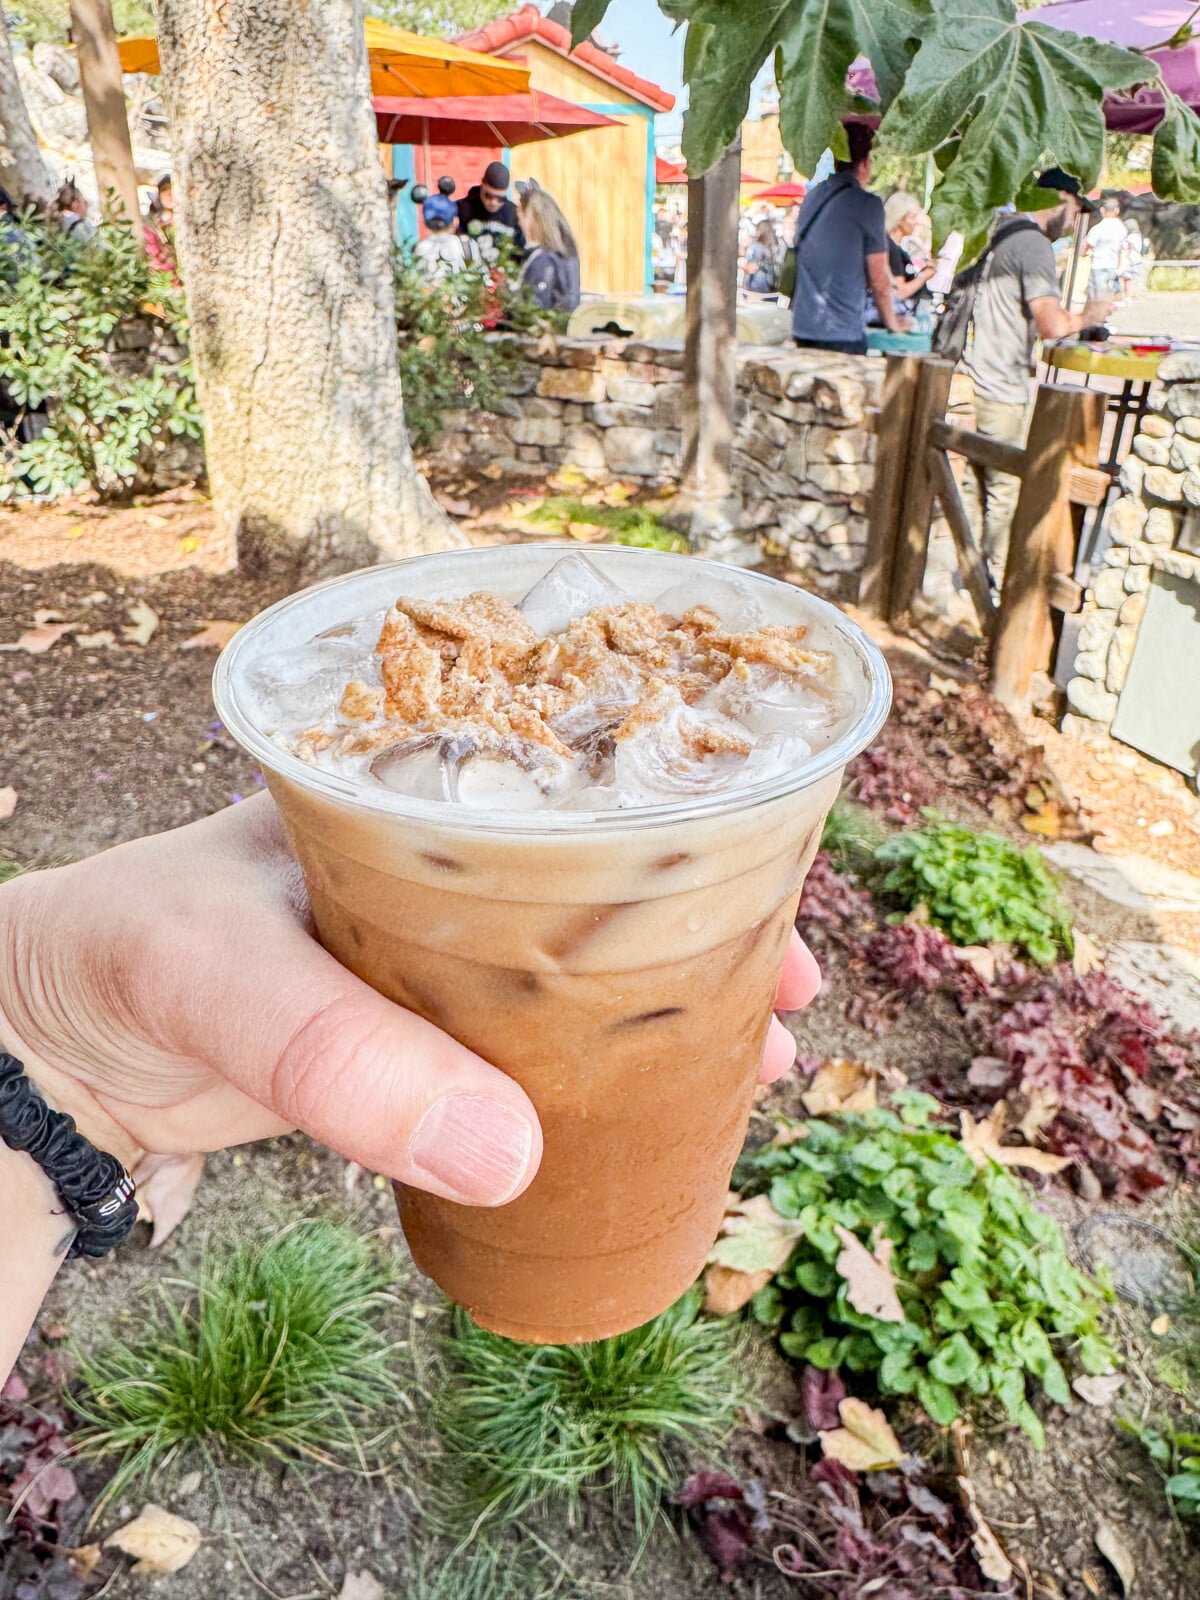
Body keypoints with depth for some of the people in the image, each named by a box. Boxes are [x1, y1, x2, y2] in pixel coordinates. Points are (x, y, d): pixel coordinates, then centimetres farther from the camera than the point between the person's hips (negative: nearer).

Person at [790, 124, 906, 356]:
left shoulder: (812, 197, 13)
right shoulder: (867, 204, -7)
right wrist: (893, 323, 11)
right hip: (842, 333, -6)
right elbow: (878, 280, -5)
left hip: (802, 328, 7)